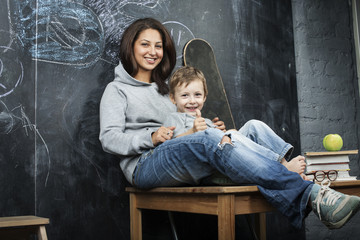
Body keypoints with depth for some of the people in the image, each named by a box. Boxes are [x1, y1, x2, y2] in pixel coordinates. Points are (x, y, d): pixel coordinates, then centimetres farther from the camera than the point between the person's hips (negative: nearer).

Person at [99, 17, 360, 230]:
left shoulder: (166, 88, 30)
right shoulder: (117, 89, 12)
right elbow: (109, 138, -2)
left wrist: (213, 129, 3)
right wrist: (151, 138, -17)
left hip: (183, 168, 6)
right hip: (145, 167, -6)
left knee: (252, 128, -15)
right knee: (209, 138, -36)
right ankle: (310, 194, -47)